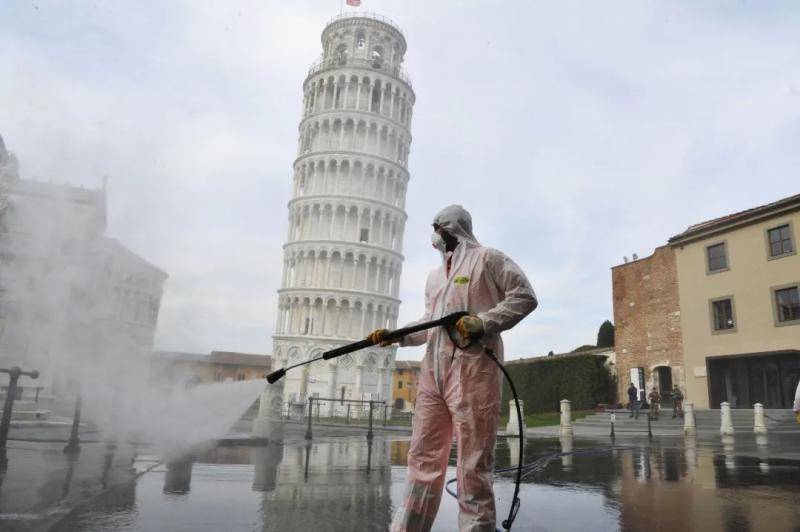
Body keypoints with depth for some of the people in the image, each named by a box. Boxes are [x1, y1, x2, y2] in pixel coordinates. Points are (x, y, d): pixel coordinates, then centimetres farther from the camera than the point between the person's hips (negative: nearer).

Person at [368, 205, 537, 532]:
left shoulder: (486, 259, 4)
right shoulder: (434, 277, 26)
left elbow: (525, 296, -3)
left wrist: (483, 322, -14)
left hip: (473, 370, -7)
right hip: (433, 371, 7)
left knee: (473, 462, -4)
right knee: (423, 456, 8)